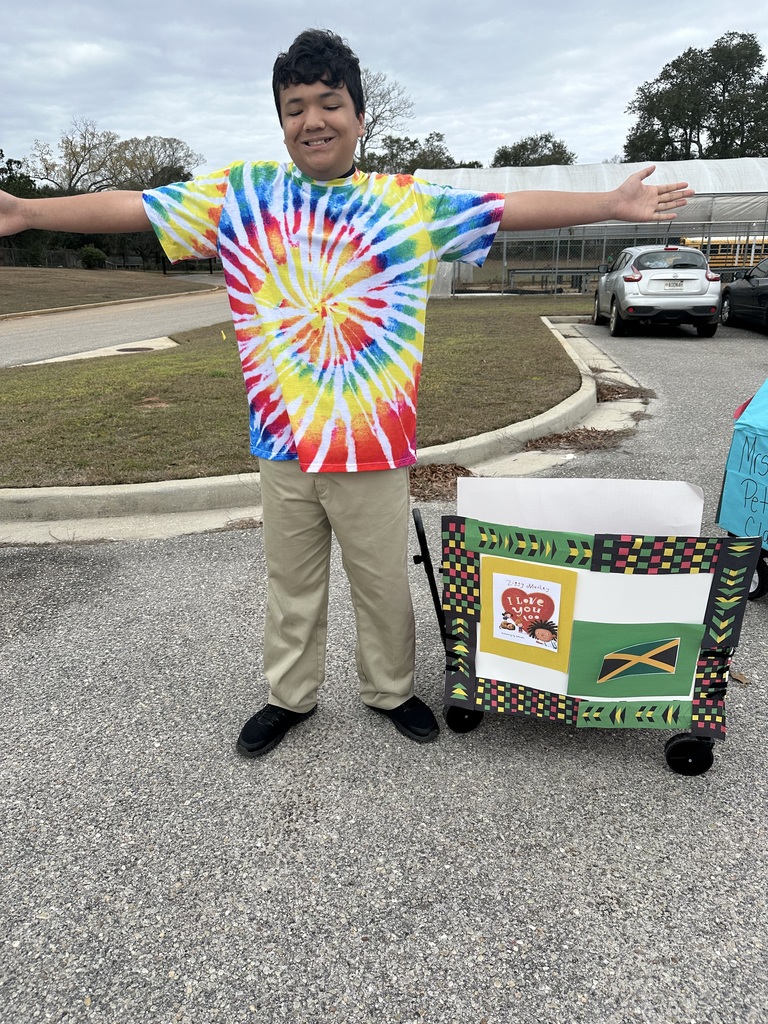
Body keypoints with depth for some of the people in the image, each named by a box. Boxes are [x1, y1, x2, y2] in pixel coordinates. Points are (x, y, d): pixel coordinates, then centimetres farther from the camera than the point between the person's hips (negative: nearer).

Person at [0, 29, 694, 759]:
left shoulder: (410, 204, 2)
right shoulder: (242, 194, 4)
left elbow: (512, 209, 0)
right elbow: (134, 207, 6)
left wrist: (612, 204, -3)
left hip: (374, 443, -1)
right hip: (281, 439, 2)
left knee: (384, 582, 12)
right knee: (290, 582, 17)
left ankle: (390, 689, 37)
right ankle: (289, 695, 38)